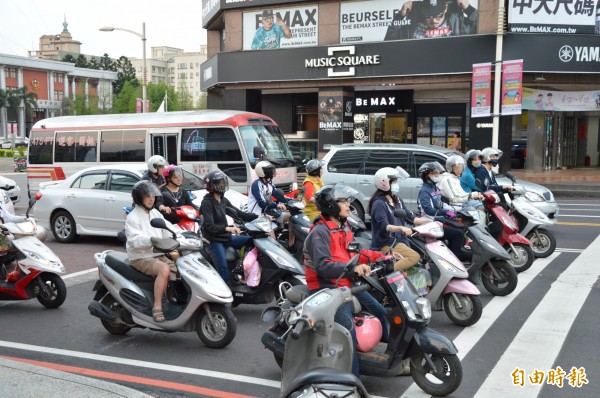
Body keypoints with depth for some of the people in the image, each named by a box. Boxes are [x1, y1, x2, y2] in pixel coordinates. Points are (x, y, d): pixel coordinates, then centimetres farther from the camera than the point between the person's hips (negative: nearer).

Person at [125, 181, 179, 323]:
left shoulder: (155, 213, 16)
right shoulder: (132, 217, -6)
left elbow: (168, 228, 7)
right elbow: (135, 240, -20)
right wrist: (151, 240, -38)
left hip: (159, 255, 7)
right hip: (141, 257, -7)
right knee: (164, 269, -33)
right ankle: (157, 307, -28)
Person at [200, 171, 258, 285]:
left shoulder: (223, 200, 10)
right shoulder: (207, 203, -13)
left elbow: (238, 213, 12)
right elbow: (209, 226, -23)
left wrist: (257, 217, -1)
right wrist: (227, 228, -38)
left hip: (227, 237, 8)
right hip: (215, 241, -8)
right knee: (224, 271, -24)